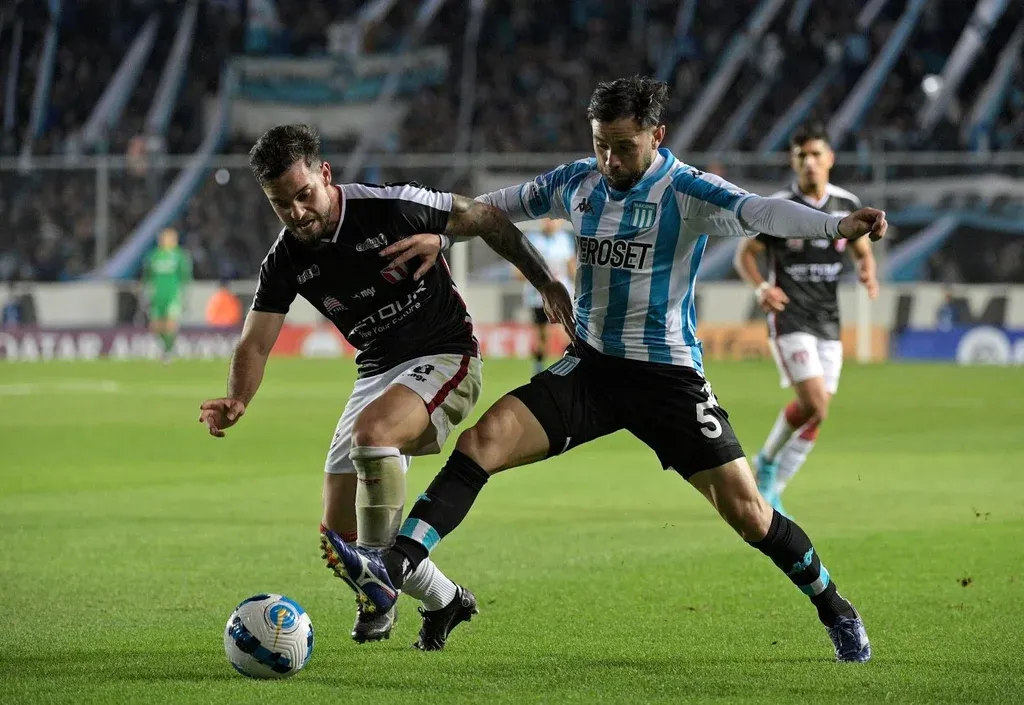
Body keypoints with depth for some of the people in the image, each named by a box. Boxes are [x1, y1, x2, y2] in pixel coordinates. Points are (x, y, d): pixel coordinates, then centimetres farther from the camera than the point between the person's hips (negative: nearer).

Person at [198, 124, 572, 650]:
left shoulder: (394, 207, -19)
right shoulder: (285, 262, -5)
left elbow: (486, 220, -6)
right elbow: (256, 343, -5)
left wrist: (545, 282, -3)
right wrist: (236, 401, -26)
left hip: (443, 357, -6)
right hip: (377, 372, 6)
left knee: (370, 432, -36)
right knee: (339, 534, 1)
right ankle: (443, 600, 26)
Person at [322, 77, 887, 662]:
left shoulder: (687, 192, -15)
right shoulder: (577, 182, 3)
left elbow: (760, 212, -32)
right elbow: (501, 206, 20)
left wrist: (837, 225, -49)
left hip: (668, 374, -5)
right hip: (590, 366, 5)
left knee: (747, 512, -7)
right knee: (481, 442, -14)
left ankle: (838, 614, 16)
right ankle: (393, 573, -20)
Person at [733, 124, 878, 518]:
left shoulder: (847, 205, 4)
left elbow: (863, 252, 15)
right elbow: (745, 254, 1)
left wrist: (867, 273, -8)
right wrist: (761, 287, -18)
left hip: (828, 322, 5)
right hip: (790, 319, -5)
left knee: (815, 415, 3)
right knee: (814, 405, -18)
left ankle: (770, 492, 17)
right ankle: (767, 461, 8)